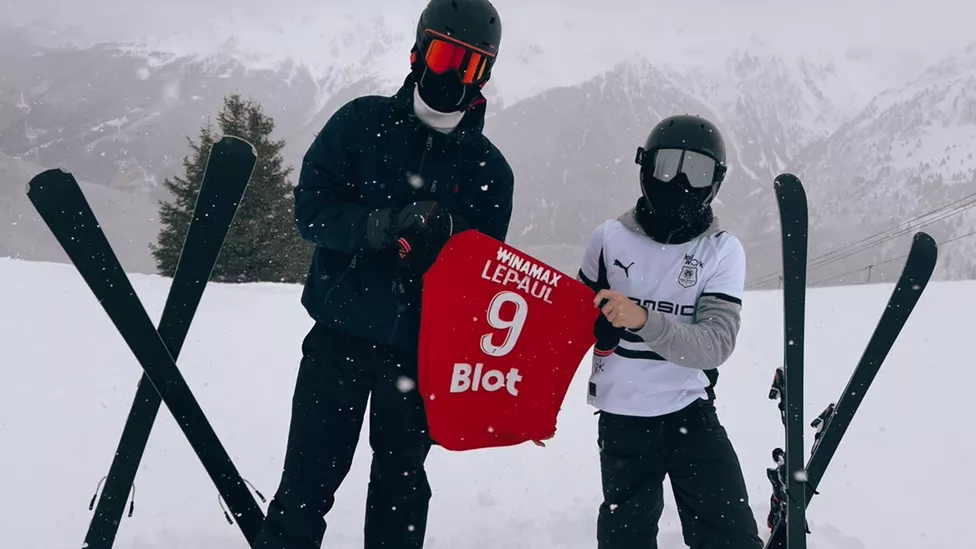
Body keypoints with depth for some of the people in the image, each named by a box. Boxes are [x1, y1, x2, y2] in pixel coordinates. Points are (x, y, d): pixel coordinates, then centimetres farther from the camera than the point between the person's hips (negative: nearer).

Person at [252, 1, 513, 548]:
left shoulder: (490, 168, 3)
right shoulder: (362, 122, 0)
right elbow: (313, 208, -6)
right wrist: (383, 226, -22)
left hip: (420, 350, 1)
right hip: (341, 332, -1)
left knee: (402, 486, 14)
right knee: (309, 477, 3)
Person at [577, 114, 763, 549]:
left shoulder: (722, 250, -6)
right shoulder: (610, 239, -4)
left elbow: (716, 345, -17)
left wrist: (644, 320, -32)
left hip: (691, 412, 0)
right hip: (622, 419, 1)